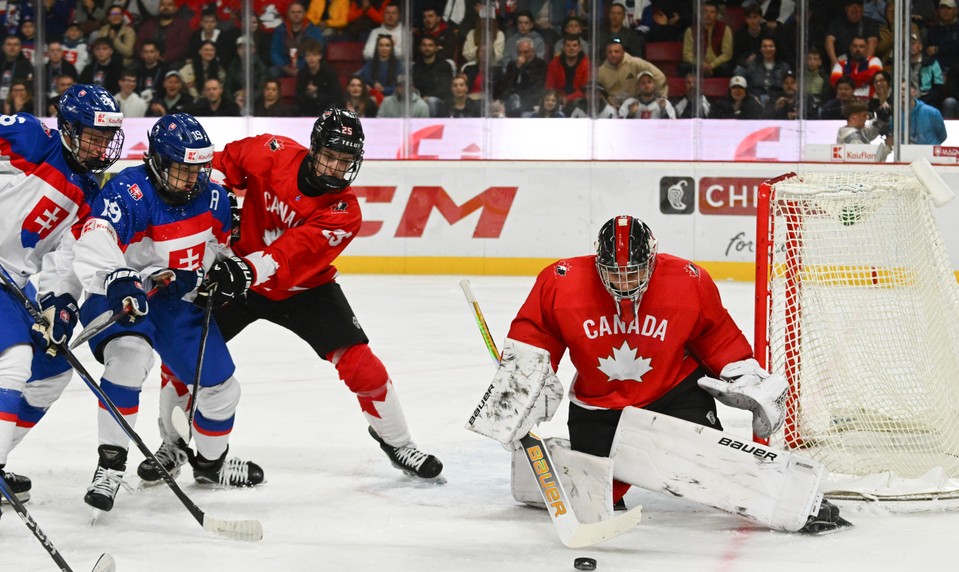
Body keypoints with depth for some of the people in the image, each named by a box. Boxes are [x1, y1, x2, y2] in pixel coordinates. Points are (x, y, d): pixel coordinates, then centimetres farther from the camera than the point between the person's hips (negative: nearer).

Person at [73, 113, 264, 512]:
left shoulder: (212, 197, -4)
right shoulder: (129, 193, -25)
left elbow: (219, 245, 17)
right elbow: (93, 246, -41)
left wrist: (229, 269, -5)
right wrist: (116, 280, -60)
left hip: (179, 301, 6)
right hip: (122, 298, -6)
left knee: (220, 385, 9)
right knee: (129, 355, -35)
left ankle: (211, 462, 40)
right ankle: (110, 464, -27)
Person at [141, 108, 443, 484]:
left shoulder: (344, 212, -24)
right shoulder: (275, 153, -19)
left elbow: (289, 259, -35)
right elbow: (227, 162, -1)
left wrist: (246, 270, -47)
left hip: (303, 287, -1)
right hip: (239, 273, 1)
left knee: (357, 361, -11)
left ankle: (397, 443, 10)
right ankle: (172, 444, 12)